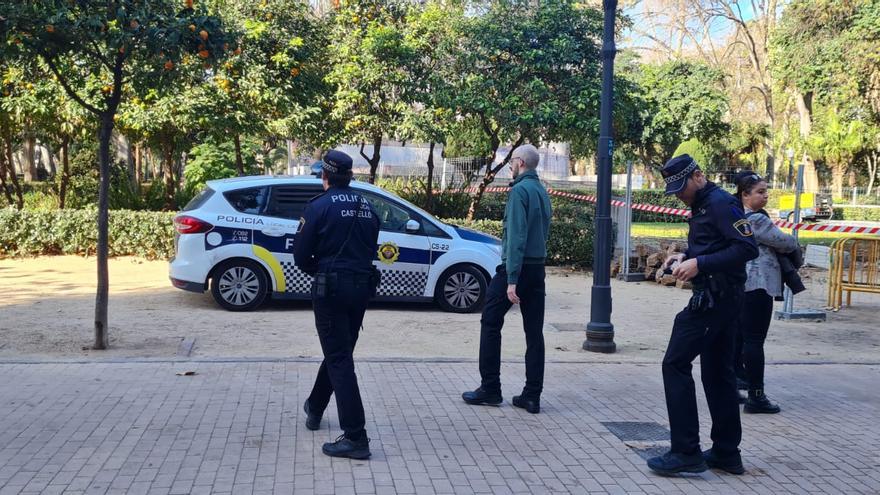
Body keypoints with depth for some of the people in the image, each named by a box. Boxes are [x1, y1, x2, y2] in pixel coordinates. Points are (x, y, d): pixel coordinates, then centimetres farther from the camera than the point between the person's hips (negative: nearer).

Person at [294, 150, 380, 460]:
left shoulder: (320, 206, -8)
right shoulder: (366, 207, 11)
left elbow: (300, 256, -6)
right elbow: (370, 249, 14)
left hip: (331, 286, -7)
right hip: (361, 286, 7)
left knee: (339, 359, -6)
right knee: (338, 351, 21)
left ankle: (355, 438, -11)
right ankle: (315, 408, 42)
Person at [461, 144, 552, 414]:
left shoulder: (519, 191, -13)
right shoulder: (543, 192, 14)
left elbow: (516, 237, -20)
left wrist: (511, 280, -22)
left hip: (515, 268, -7)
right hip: (538, 268, 8)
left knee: (490, 323, 6)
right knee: (534, 331, 6)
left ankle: (490, 389, 10)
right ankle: (532, 396, 9)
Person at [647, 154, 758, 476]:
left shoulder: (720, 202, -13)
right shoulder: (701, 205, 17)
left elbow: (747, 248, -21)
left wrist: (700, 264, -25)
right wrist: (685, 257, 9)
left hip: (714, 298, -11)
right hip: (720, 298, 11)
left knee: (676, 364, -8)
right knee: (717, 372, 13)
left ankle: (686, 452, -5)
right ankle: (726, 453, 20)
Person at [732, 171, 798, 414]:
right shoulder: (756, 220, -15)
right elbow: (786, 243, -9)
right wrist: (795, 245, 13)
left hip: (739, 285, 10)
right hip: (757, 285, -10)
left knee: (739, 337, 14)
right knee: (755, 340, -6)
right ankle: (756, 396, -2)